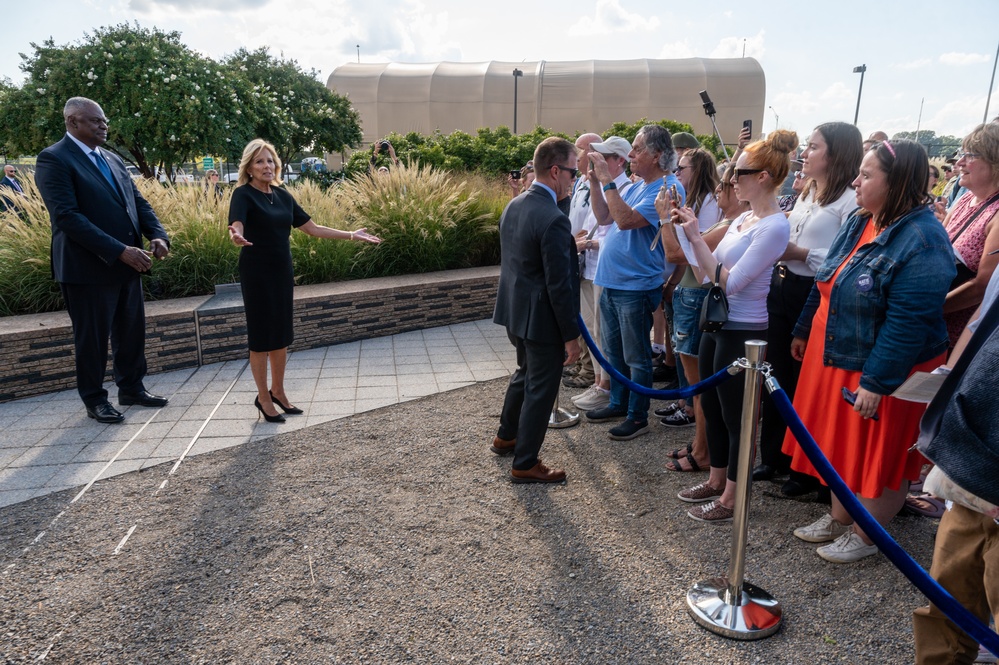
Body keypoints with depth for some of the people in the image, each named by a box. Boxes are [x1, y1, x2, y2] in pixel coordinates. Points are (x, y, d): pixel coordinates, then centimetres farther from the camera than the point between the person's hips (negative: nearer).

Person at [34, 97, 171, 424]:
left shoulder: (113, 160, 14)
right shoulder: (53, 159, -10)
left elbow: (138, 201, 12)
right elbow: (67, 216, -20)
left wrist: (157, 235, -8)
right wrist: (120, 251, -25)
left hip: (127, 264, 7)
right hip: (88, 267, -7)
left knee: (131, 331, 14)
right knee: (92, 337, 6)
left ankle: (131, 388, 30)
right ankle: (95, 399, 21)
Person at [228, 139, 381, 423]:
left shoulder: (282, 195, 9)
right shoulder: (244, 194, -9)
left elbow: (312, 228, 11)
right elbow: (236, 225, -26)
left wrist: (352, 235, 9)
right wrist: (236, 237, -51)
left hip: (282, 271, 6)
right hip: (256, 273, -6)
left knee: (281, 333, 11)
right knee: (261, 335, 2)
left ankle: (278, 391, 27)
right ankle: (263, 397, 16)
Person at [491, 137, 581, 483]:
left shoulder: (513, 205, 3)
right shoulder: (554, 220, -25)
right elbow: (560, 286, -23)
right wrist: (571, 336, -15)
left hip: (515, 311, 9)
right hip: (542, 318, -9)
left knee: (525, 373, 28)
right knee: (541, 390, 7)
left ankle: (505, 436, 45)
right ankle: (525, 464, 21)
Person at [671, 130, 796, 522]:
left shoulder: (774, 226, -18)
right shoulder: (743, 219, 8)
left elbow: (729, 282, -23)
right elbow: (707, 276, 8)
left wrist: (696, 238, -19)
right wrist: (690, 235, 1)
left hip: (742, 333, -9)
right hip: (716, 324, 9)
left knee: (734, 415, 4)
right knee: (711, 406, 19)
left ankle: (730, 499, 21)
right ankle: (716, 480, 37)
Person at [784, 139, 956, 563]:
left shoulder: (921, 242, -23)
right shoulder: (858, 223, 4)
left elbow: (908, 324, -26)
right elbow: (825, 286, 13)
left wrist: (876, 383, -25)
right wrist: (804, 332, 18)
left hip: (881, 371, -8)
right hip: (835, 358, 8)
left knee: (879, 456, 10)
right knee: (840, 444, 20)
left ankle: (864, 536, 29)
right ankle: (838, 519, 39)